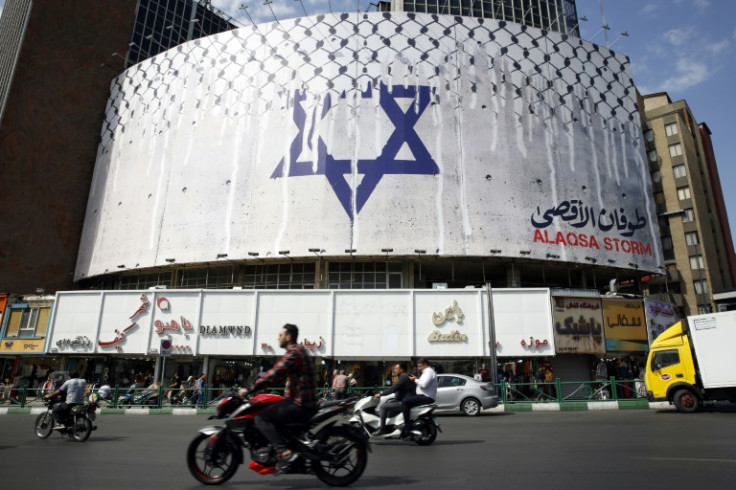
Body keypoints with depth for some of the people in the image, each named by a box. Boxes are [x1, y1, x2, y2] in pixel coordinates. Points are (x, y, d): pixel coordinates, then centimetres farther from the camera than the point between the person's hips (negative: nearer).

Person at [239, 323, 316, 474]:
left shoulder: (293, 353, -13)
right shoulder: (301, 350, 17)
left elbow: (274, 374, -20)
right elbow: (279, 375, 22)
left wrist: (249, 390, -14)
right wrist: (257, 385, 20)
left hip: (299, 404, -10)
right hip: (308, 401, 10)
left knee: (261, 418, -12)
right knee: (270, 415, 25)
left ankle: (284, 452, -21)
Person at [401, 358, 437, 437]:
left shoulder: (429, 371, -8)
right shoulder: (427, 372, 25)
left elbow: (424, 384, -23)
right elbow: (422, 384, 23)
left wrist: (415, 380, -11)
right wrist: (416, 379, 9)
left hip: (427, 397, -11)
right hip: (424, 396, 11)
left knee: (404, 402, -21)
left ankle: (407, 427, -24)